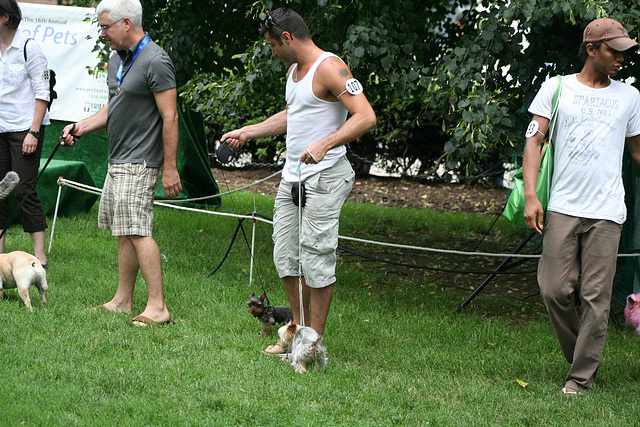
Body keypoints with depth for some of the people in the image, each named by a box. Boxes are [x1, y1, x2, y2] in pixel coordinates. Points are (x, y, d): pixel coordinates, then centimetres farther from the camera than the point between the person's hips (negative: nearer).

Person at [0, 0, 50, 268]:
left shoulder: (28, 48, -8)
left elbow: (42, 93, -10)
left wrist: (33, 132, -16)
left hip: (25, 127, -6)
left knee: (24, 189, -9)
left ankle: (40, 258, -6)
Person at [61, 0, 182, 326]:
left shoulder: (155, 61, -15)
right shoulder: (117, 60, 14)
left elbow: (170, 117, -17)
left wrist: (170, 168, -19)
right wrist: (81, 127, 9)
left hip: (139, 163, -10)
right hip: (118, 161, 10)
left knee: (137, 230, -15)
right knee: (123, 232, 11)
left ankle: (157, 307, -16)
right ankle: (123, 301, 17)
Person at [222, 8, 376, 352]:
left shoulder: (329, 68, -14)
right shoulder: (294, 69, 16)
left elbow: (366, 116, -24)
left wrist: (325, 143, -34)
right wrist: (247, 132, 32)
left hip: (324, 178, -9)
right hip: (291, 177, 9)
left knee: (316, 258, -7)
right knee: (285, 256, 10)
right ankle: (298, 331, 21)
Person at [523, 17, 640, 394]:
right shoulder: (556, 88, 8)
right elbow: (535, 140, 4)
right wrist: (530, 195, -7)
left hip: (607, 211, 1)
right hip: (562, 207, -1)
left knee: (596, 297, -4)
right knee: (555, 290, -6)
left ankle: (583, 377, 3)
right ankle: (579, 358, 16)